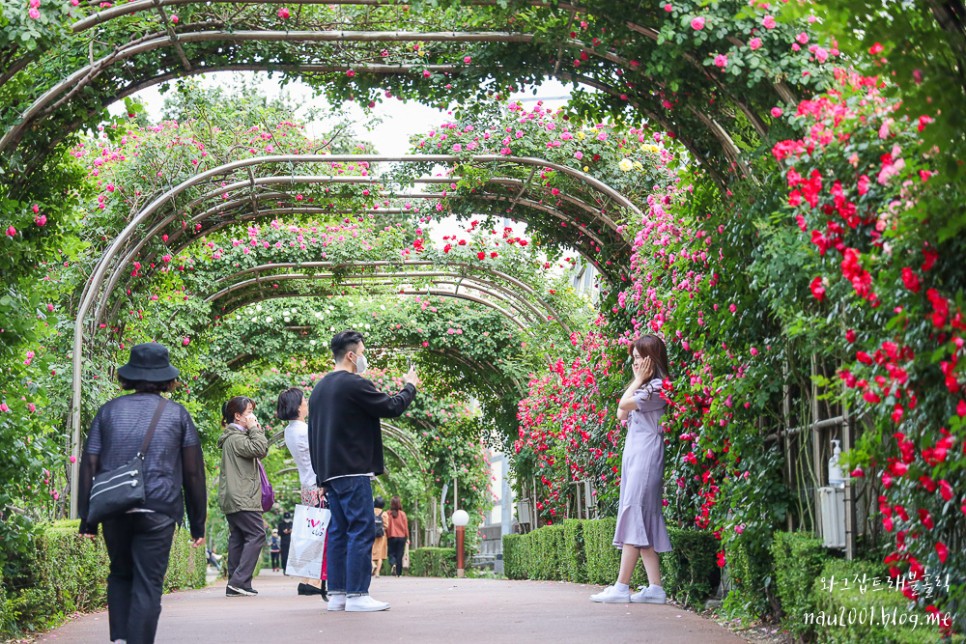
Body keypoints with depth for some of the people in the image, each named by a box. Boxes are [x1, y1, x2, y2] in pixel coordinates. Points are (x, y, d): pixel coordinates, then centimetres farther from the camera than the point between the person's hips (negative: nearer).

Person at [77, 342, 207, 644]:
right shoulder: (177, 415, 5)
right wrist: (198, 525, 11)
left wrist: (87, 520, 8)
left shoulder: (109, 410, 8)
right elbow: (193, 473, 5)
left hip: (114, 511, 2)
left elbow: (89, 466, 5)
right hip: (158, 512, -2)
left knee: (120, 575, 19)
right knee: (148, 585, 1)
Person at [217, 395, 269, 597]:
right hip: (242, 499, -11)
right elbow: (260, 450, -23)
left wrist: (257, 430, 14)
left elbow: (261, 452, 23)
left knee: (238, 538, 8)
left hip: (232, 500, 11)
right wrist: (254, 429, -10)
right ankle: (240, 580, -17)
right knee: (256, 535, -12)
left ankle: (234, 585, 6)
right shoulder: (235, 438, -11)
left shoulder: (238, 436, 22)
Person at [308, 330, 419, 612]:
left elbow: (313, 433, 21)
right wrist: (410, 386, 8)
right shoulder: (354, 385, -12)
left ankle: (337, 594, 9)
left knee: (339, 531, 10)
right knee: (362, 529, -8)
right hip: (353, 471, -9)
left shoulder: (319, 388, 17)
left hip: (329, 471, 9)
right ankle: (356, 594, -11)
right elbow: (391, 408, -10)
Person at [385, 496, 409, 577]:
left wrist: (386, 535, 8)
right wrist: (407, 537, 7)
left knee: (391, 553, 11)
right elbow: (406, 526, -1)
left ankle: (393, 564, -19)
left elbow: (386, 526, -4)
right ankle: (398, 573, 5)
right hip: (401, 537, 0)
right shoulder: (402, 514, -5)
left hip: (391, 537, 0)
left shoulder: (388, 514, -7)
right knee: (399, 555, 7)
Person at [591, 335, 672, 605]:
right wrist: (638, 380, 13)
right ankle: (655, 587, 2)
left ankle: (621, 587, -13)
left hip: (646, 457, -10)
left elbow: (623, 404, -10)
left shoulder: (658, 386, -9)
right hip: (634, 455, 10)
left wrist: (639, 380, 0)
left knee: (633, 517, -12)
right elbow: (621, 415, 14)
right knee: (644, 522, 4)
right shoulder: (646, 387, 21)